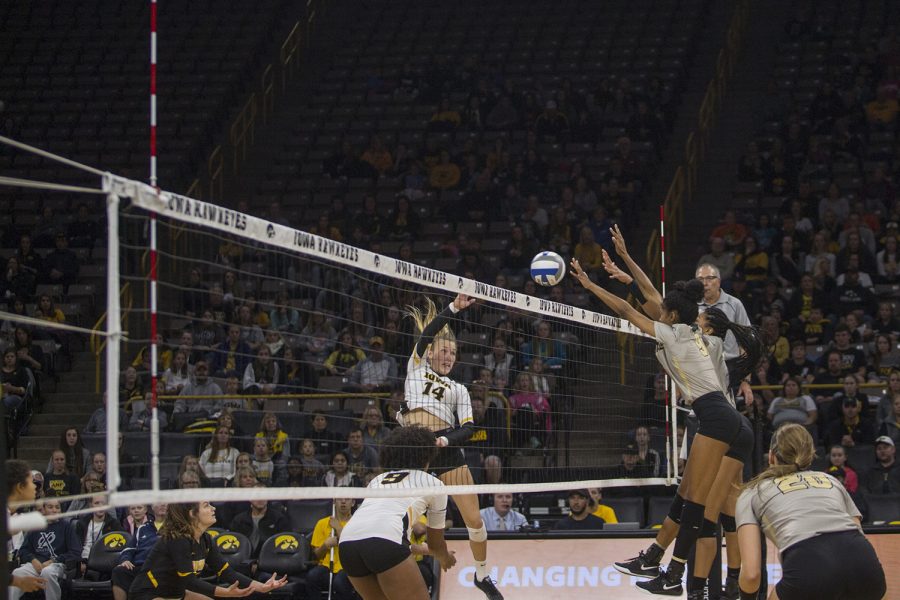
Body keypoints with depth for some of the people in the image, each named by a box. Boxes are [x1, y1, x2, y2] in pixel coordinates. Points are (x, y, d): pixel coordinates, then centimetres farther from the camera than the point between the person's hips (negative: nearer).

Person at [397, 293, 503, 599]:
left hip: (446, 448, 2)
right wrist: (453, 308, -9)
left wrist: (444, 440, -12)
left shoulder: (458, 389, 20)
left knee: (475, 521, 2)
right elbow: (426, 333, 0)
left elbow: (468, 429, 8)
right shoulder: (417, 366, 16)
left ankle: (482, 575, 22)